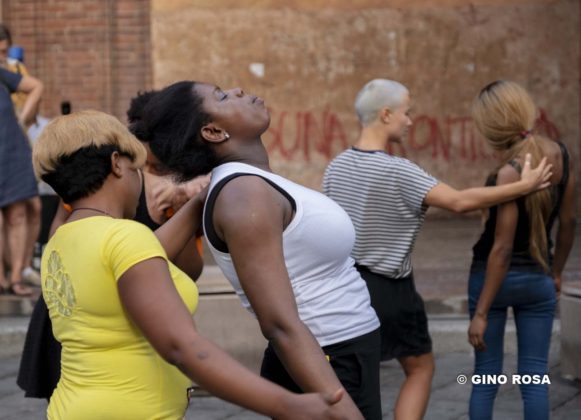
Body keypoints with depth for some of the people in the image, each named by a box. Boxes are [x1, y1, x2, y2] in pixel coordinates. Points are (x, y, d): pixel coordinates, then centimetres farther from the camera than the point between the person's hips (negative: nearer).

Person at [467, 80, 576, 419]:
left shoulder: (510, 172, -22)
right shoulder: (562, 155, -4)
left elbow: (502, 248, -21)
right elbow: (568, 223, 7)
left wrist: (481, 313, -16)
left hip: (496, 276, -5)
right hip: (539, 278, 5)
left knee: (486, 376, 7)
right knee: (535, 376, 10)